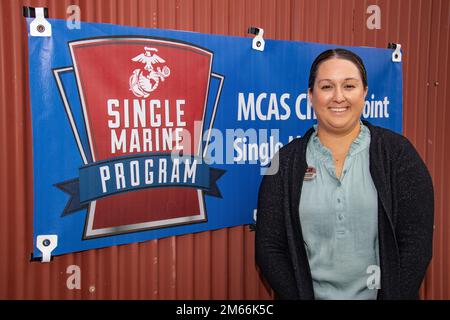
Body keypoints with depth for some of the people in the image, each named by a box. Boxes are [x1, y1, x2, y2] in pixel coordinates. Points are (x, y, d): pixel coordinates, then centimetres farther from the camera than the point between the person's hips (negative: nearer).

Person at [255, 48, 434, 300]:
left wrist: (390, 296, -14)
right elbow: (269, 247, -5)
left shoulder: (397, 152, -6)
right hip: (311, 294, 0)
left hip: (379, 294, 0)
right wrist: (300, 297, -14)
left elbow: (417, 242, -8)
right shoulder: (286, 162, -4)